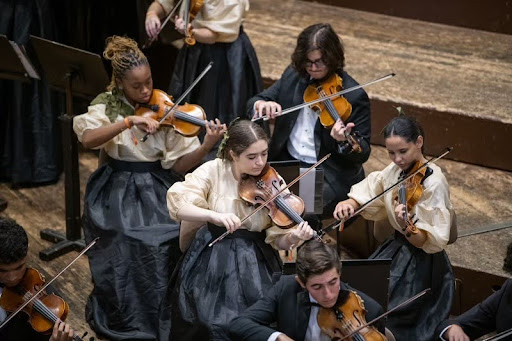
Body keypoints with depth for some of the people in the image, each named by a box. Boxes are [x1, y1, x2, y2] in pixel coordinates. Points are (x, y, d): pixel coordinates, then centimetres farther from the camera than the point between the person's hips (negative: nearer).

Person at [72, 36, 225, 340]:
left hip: (156, 189, 1)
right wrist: (129, 121, -29)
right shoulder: (106, 105, -1)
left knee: (162, 239, -26)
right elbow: (87, 139, -22)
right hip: (117, 188, -1)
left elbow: (179, 165, -7)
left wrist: (207, 146, -24)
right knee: (122, 240, -27)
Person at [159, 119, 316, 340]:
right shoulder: (213, 171, -8)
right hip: (213, 260, -1)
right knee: (213, 322, -13)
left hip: (256, 263, 1)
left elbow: (278, 239, -6)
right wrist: (214, 215, -33)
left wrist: (293, 237, -29)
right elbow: (177, 204, -19)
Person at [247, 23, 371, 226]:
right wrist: (261, 104, -16)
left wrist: (345, 141, -33)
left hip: (331, 174, -5)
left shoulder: (354, 96, -11)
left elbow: (362, 154, -10)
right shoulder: (293, 76, 6)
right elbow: (253, 103, 9)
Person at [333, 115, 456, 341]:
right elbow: (368, 193, 14)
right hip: (395, 249, 7)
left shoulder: (434, 184, -21)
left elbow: (431, 241, -23)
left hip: (421, 264, -7)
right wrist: (350, 203, -8)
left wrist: (408, 226, -43)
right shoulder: (396, 170, 0)